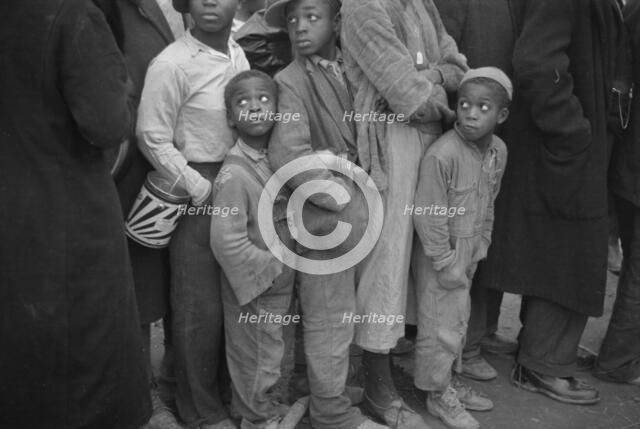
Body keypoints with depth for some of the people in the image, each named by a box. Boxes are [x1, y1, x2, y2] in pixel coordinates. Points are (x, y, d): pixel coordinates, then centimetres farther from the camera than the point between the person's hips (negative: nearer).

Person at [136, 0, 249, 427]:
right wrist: (202, 189, -12)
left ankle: (229, 385, 34)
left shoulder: (239, 55, 7)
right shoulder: (172, 63, -13)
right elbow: (152, 138, -12)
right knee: (200, 307, 4)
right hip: (195, 191, -6)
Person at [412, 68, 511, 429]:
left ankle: (449, 383, 38)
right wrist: (447, 263, -18)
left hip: (470, 254, 7)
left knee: (459, 322, 20)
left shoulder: (498, 151, -2)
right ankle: (438, 394, 23)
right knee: (440, 328, 3)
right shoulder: (441, 154, -25)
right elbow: (428, 215, -22)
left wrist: (482, 244, 9)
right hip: (441, 256, -7)